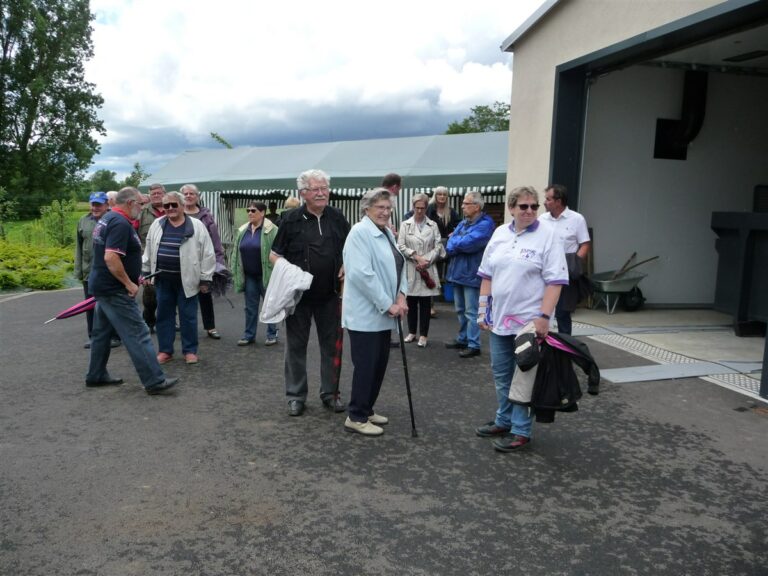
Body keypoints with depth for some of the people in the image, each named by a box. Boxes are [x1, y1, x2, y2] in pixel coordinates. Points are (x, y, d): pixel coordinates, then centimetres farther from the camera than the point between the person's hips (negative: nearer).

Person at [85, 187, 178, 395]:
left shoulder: (107, 218, 13)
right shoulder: (121, 223, -19)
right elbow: (111, 258, -28)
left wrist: (132, 277, 21)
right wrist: (129, 283, -20)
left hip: (102, 285, 11)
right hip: (115, 290, -11)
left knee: (101, 332, 17)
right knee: (138, 334, -9)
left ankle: (96, 376, 27)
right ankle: (154, 381, -7)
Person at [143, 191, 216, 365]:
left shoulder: (197, 226, -6)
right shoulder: (156, 225, 5)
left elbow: (207, 254, -6)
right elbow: (148, 251, 13)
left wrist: (205, 279, -8)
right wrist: (145, 272, 11)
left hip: (186, 280, -4)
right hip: (163, 279, 4)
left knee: (188, 316, 4)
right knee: (164, 315, 10)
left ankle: (190, 350, 17)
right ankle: (165, 350, 21)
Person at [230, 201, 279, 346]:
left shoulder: (271, 230, -10)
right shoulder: (243, 231, 8)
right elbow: (236, 251, 13)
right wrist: (236, 271, 9)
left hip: (266, 275, -5)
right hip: (249, 276, 5)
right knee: (250, 306, 11)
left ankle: (272, 334, 18)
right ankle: (249, 335, 20)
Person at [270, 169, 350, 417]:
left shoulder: (337, 217, 4)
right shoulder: (291, 219, -5)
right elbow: (275, 254, 0)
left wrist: (346, 266, -3)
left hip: (329, 294, 3)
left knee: (331, 345, 10)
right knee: (296, 345, 7)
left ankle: (330, 392, 24)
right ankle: (296, 395, 20)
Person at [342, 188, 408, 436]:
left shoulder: (387, 233, 13)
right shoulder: (360, 232, -14)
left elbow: (397, 267, 15)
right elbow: (362, 274, -22)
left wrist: (400, 296, -3)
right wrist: (388, 304, -19)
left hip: (382, 314, 8)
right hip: (365, 314, -8)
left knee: (380, 364, 14)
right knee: (365, 366, -2)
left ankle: (366, 409, 27)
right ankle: (356, 417, 11)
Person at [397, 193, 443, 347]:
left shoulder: (433, 225, 5)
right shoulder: (405, 225, 4)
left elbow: (438, 247, 0)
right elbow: (401, 246, -3)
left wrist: (426, 261, -11)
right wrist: (416, 257, -13)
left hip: (428, 269, 0)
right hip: (411, 268, 0)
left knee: (425, 303, 2)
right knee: (411, 302, 8)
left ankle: (423, 335, 10)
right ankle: (412, 332, 22)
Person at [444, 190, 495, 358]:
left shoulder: (485, 224, -13)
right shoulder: (463, 223, 12)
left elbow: (468, 243, -24)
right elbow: (449, 246, 6)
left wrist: (454, 240, -6)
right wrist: (459, 244, -15)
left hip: (471, 274, -8)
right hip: (458, 272, 8)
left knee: (471, 312, -2)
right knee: (460, 310, 17)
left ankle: (473, 345, 6)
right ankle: (462, 339, 29)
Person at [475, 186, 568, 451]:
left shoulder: (547, 235, -7)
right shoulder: (500, 233, 8)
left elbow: (555, 280, -12)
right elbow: (487, 274, 13)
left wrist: (544, 316, -19)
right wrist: (483, 308, 8)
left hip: (529, 319, -5)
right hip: (500, 317, 6)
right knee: (501, 374, 15)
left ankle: (521, 431, 13)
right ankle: (504, 421, 30)